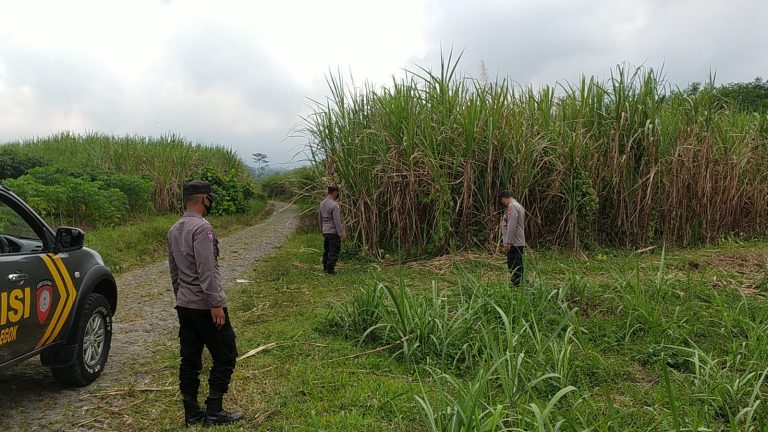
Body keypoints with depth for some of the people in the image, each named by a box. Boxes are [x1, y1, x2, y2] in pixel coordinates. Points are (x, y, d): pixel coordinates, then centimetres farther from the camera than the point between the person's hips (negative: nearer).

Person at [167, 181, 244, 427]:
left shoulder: (174, 230, 12)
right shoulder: (201, 228, -17)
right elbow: (207, 271, -23)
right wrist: (216, 304, -21)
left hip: (184, 305, 9)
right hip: (205, 306, -9)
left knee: (190, 359, 12)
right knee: (224, 357, 1)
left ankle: (192, 413, 18)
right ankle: (213, 413, 4)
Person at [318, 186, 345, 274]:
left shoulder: (322, 203, 6)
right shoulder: (334, 205, -18)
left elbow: (320, 217, 16)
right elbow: (337, 221, -19)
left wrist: (322, 229, 27)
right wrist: (341, 233, -13)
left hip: (325, 231, 8)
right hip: (334, 232, -8)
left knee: (326, 250, 17)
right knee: (334, 251, 0)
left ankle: (325, 267, 25)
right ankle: (330, 269, 3)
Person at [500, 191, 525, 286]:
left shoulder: (512, 206, -13)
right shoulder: (519, 206, 21)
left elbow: (512, 226, -21)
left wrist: (508, 242, -21)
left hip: (513, 243, -10)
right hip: (520, 242, 10)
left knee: (514, 266, -10)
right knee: (518, 266, 13)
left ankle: (516, 285, -10)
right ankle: (520, 284, 17)